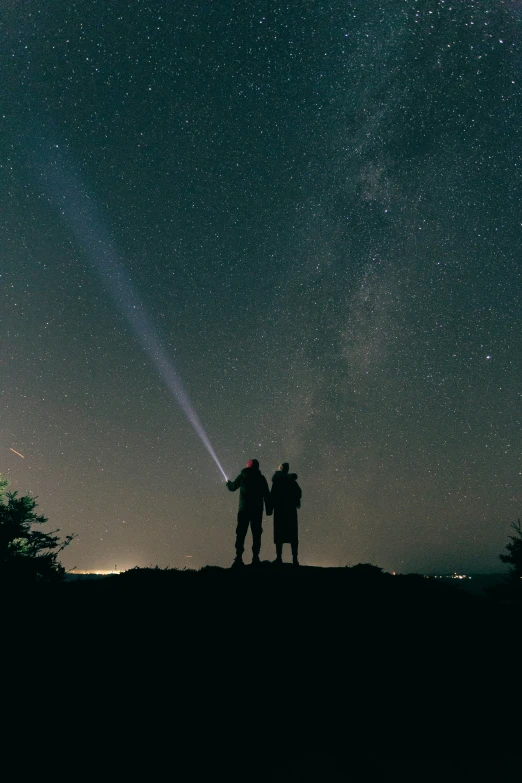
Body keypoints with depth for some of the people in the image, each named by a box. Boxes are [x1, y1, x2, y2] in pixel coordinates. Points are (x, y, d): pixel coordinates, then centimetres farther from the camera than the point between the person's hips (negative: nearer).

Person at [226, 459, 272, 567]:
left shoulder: (242, 476, 6)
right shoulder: (261, 478, 6)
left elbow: (233, 487, 17)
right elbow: (267, 495, 2)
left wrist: (228, 483, 38)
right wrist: (269, 509, 5)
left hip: (244, 509, 0)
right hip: (257, 510, 0)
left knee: (241, 533, 2)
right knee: (256, 534, 3)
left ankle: (239, 557, -5)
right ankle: (255, 557, -2)